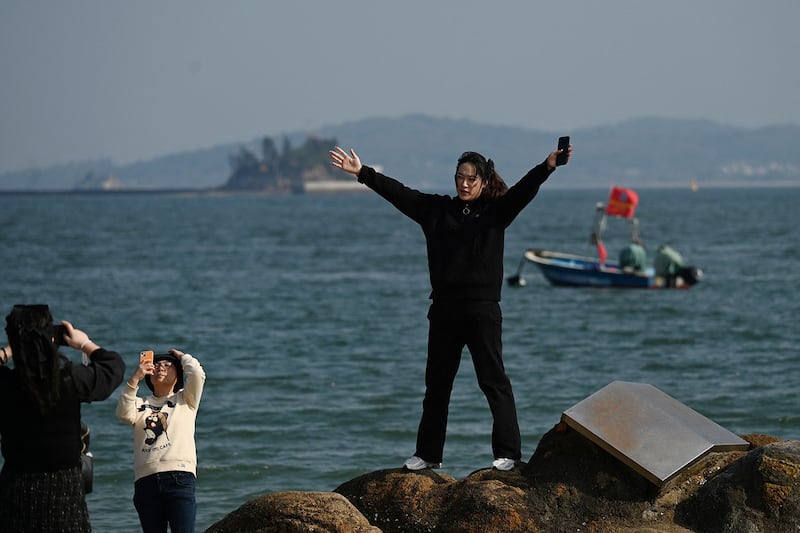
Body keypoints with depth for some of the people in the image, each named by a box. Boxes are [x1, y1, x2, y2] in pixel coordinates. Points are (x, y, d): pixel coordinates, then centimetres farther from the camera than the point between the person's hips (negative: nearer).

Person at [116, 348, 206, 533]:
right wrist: (135, 379, -4)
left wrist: (181, 356, 17)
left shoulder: (185, 399, 17)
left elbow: (197, 374, 0)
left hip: (179, 476, -3)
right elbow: (124, 414, 1)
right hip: (146, 481, 3)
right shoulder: (141, 404, 22)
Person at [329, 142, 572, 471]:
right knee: (437, 383, 11)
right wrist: (362, 173, 6)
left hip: (483, 309, -4)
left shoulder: (496, 211, 3)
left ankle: (508, 453, -3)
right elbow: (399, 193, 10)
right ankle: (428, 454, 20)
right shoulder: (437, 209, 11)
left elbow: (523, 190, -11)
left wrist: (547, 167, -27)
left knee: (493, 381, -5)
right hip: (444, 309, 4)